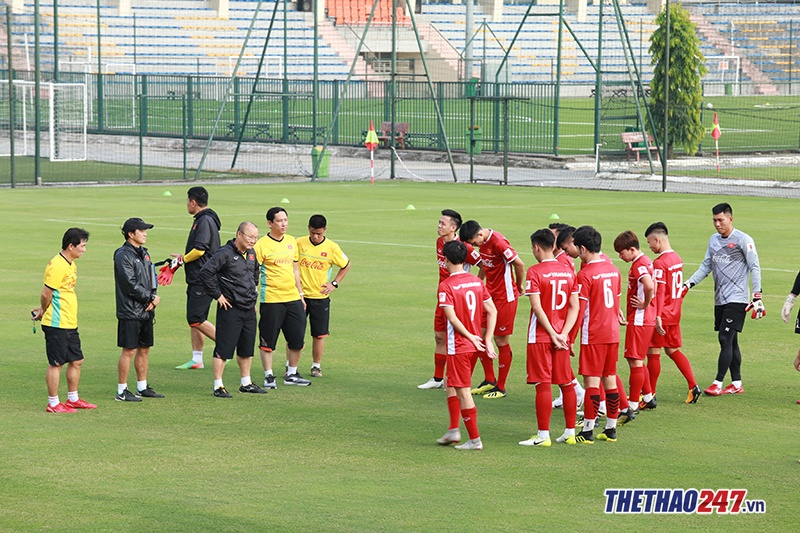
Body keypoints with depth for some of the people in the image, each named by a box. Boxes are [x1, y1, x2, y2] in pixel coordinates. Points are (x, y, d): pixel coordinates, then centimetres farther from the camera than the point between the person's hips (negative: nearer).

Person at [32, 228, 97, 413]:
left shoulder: (71, 264, 14)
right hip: (57, 324, -9)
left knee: (76, 361, 15)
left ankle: (73, 399, 27)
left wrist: (43, 310, 10)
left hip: (70, 323, 9)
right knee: (56, 363, -1)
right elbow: (46, 294, -17)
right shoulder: (57, 266, -19)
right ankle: (53, 404, 6)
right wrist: (43, 311, 1)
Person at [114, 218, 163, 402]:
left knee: (144, 349, 13)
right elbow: (131, 285, -18)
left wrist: (154, 297, -3)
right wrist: (150, 298, -11)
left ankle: (142, 387, 23)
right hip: (130, 312, -8)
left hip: (146, 311, 8)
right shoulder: (123, 255, -12)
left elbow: (152, 278, 15)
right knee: (129, 350, -6)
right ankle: (122, 391, -1)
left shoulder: (144, 253, 15)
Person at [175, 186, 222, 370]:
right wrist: (184, 257, 9)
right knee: (194, 320, 10)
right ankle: (196, 359, 13)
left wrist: (183, 259, -8)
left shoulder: (205, 221, -15)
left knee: (196, 319, -13)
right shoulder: (202, 220, 18)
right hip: (197, 279, 11)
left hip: (203, 280, -11)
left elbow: (199, 250, -23)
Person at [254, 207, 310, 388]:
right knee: (268, 340, -1)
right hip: (271, 299, -6)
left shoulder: (291, 242, 11)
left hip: (293, 298, 6)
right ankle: (269, 376, 9)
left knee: (297, 339, 7)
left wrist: (301, 294, 19)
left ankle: (291, 374, 21)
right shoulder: (261, 245, -8)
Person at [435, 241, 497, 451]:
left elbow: (452, 318, -21)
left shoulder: (446, 286, -14)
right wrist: (486, 340, 4)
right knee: (452, 386, 21)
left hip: (458, 346, -7)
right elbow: (492, 311, 4)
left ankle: (475, 439, 2)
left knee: (463, 391, 0)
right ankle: (453, 430, 20)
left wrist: (471, 337, -11)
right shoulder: (477, 282, 5)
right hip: (474, 345, 7)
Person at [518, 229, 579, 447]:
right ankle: (570, 432, 16)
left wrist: (552, 334, -11)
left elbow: (537, 308, -16)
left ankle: (543, 435, -2)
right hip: (561, 336, 5)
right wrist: (563, 333, -3)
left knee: (543, 385, -4)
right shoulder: (568, 271, 6)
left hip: (540, 336, -5)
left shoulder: (534, 272, -11)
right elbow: (574, 307, 2)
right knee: (566, 383, 11)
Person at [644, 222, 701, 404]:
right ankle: (693, 386, 10)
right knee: (673, 350, 16)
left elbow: (659, 292, -22)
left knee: (653, 353, 1)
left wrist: (657, 316, -24)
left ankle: (650, 395, 7)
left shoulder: (659, 263, -17)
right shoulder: (677, 259, 10)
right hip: (674, 314, 9)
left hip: (662, 316, -9)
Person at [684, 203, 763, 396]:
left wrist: (757, 297, -13)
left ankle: (718, 384, -11)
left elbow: (754, 268, -8)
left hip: (737, 299, -7)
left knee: (725, 339, -11)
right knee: (730, 342, 9)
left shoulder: (743, 240, -7)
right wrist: (688, 284, 7)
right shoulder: (714, 240, 13)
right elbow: (706, 266, 18)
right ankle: (737, 384, 14)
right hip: (720, 299, 7)